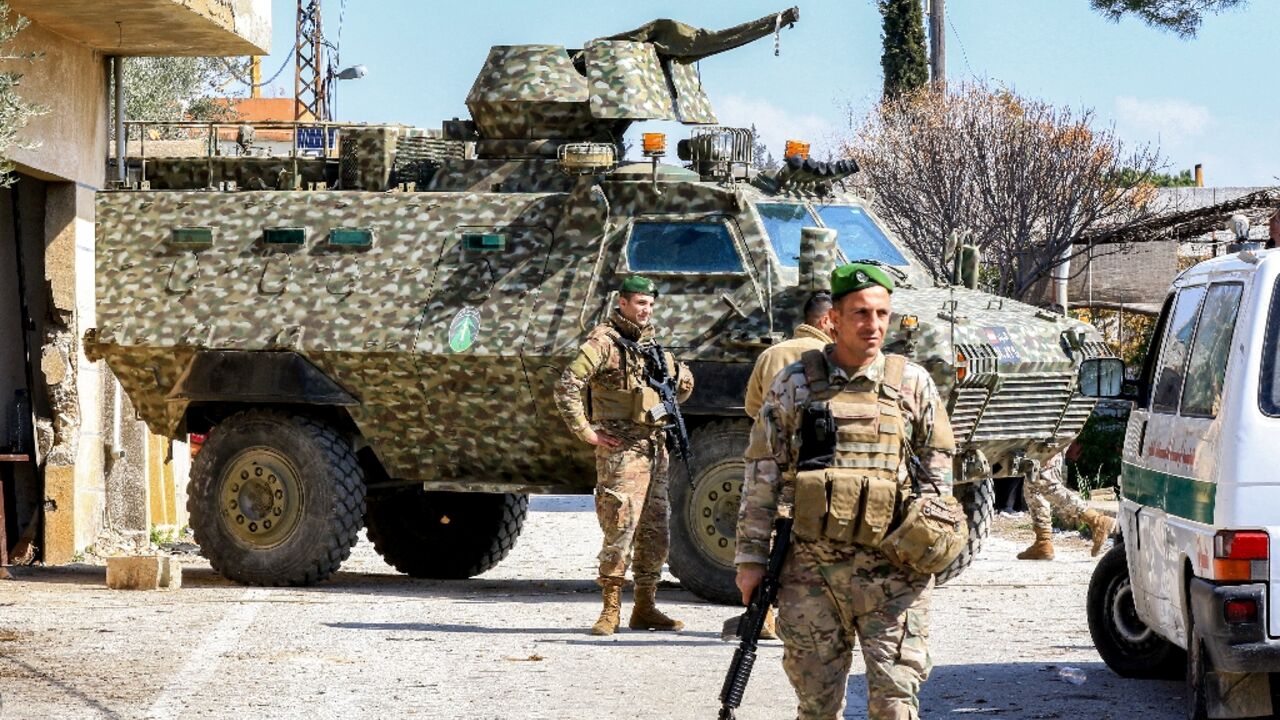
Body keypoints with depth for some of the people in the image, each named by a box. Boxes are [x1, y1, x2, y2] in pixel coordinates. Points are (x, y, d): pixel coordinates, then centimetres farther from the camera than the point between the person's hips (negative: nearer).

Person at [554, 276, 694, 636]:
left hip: (655, 447, 8)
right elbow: (566, 387, -18)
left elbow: (683, 381, 33)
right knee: (620, 530, -10)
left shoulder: (651, 342, 16)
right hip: (621, 449, -8)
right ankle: (610, 610, -5)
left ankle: (645, 608, 18)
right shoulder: (604, 341, -8)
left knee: (655, 532, 9)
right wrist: (586, 432, -16)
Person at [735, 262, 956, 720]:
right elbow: (762, 476, 6)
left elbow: (938, 468, 14)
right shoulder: (794, 385, 5)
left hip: (892, 573, 0)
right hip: (812, 567, 1)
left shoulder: (912, 383, 7)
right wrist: (751, 558, 3)